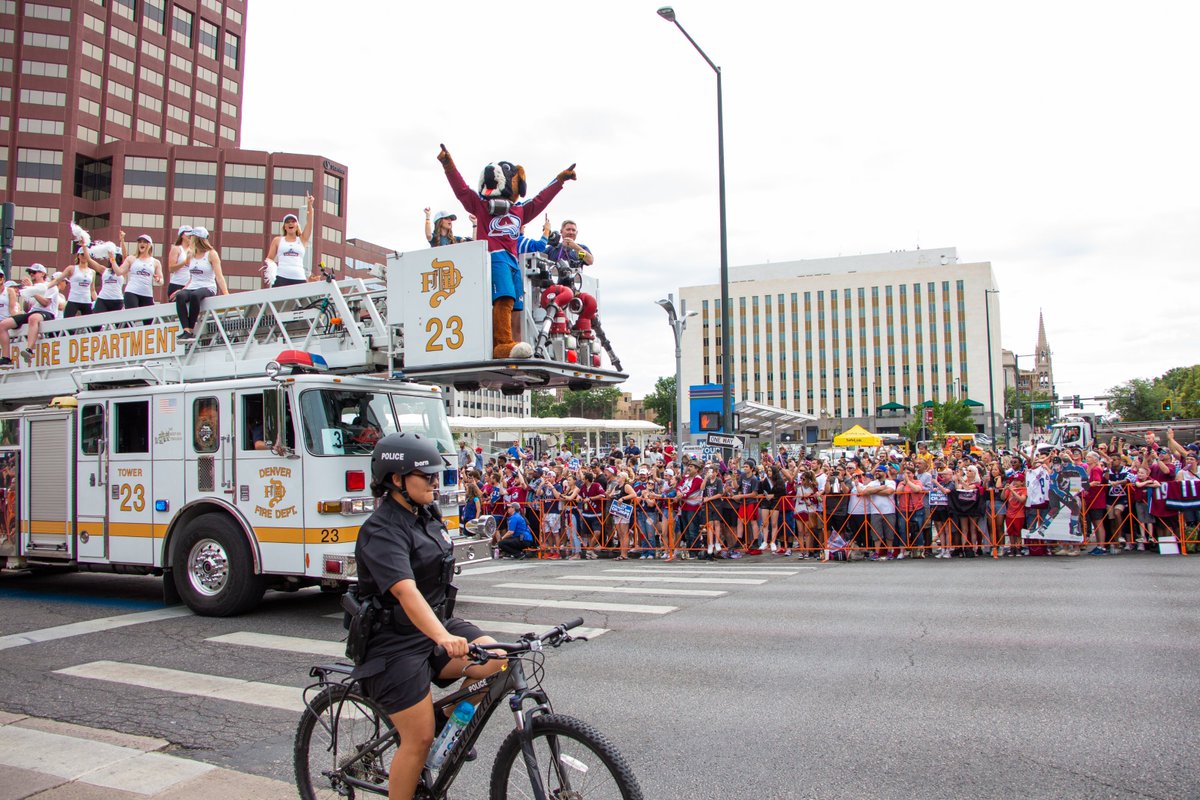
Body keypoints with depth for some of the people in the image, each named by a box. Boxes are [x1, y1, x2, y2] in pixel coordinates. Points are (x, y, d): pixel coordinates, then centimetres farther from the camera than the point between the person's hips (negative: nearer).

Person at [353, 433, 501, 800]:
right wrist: (443, 638, -49)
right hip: (396, 642, -7)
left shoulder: (428, 514, 6)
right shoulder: (382, 530, -20)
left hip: (437, 625, 7)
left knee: (496, 661, -15)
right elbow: (405, 591, -35)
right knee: (419, 739, -6)